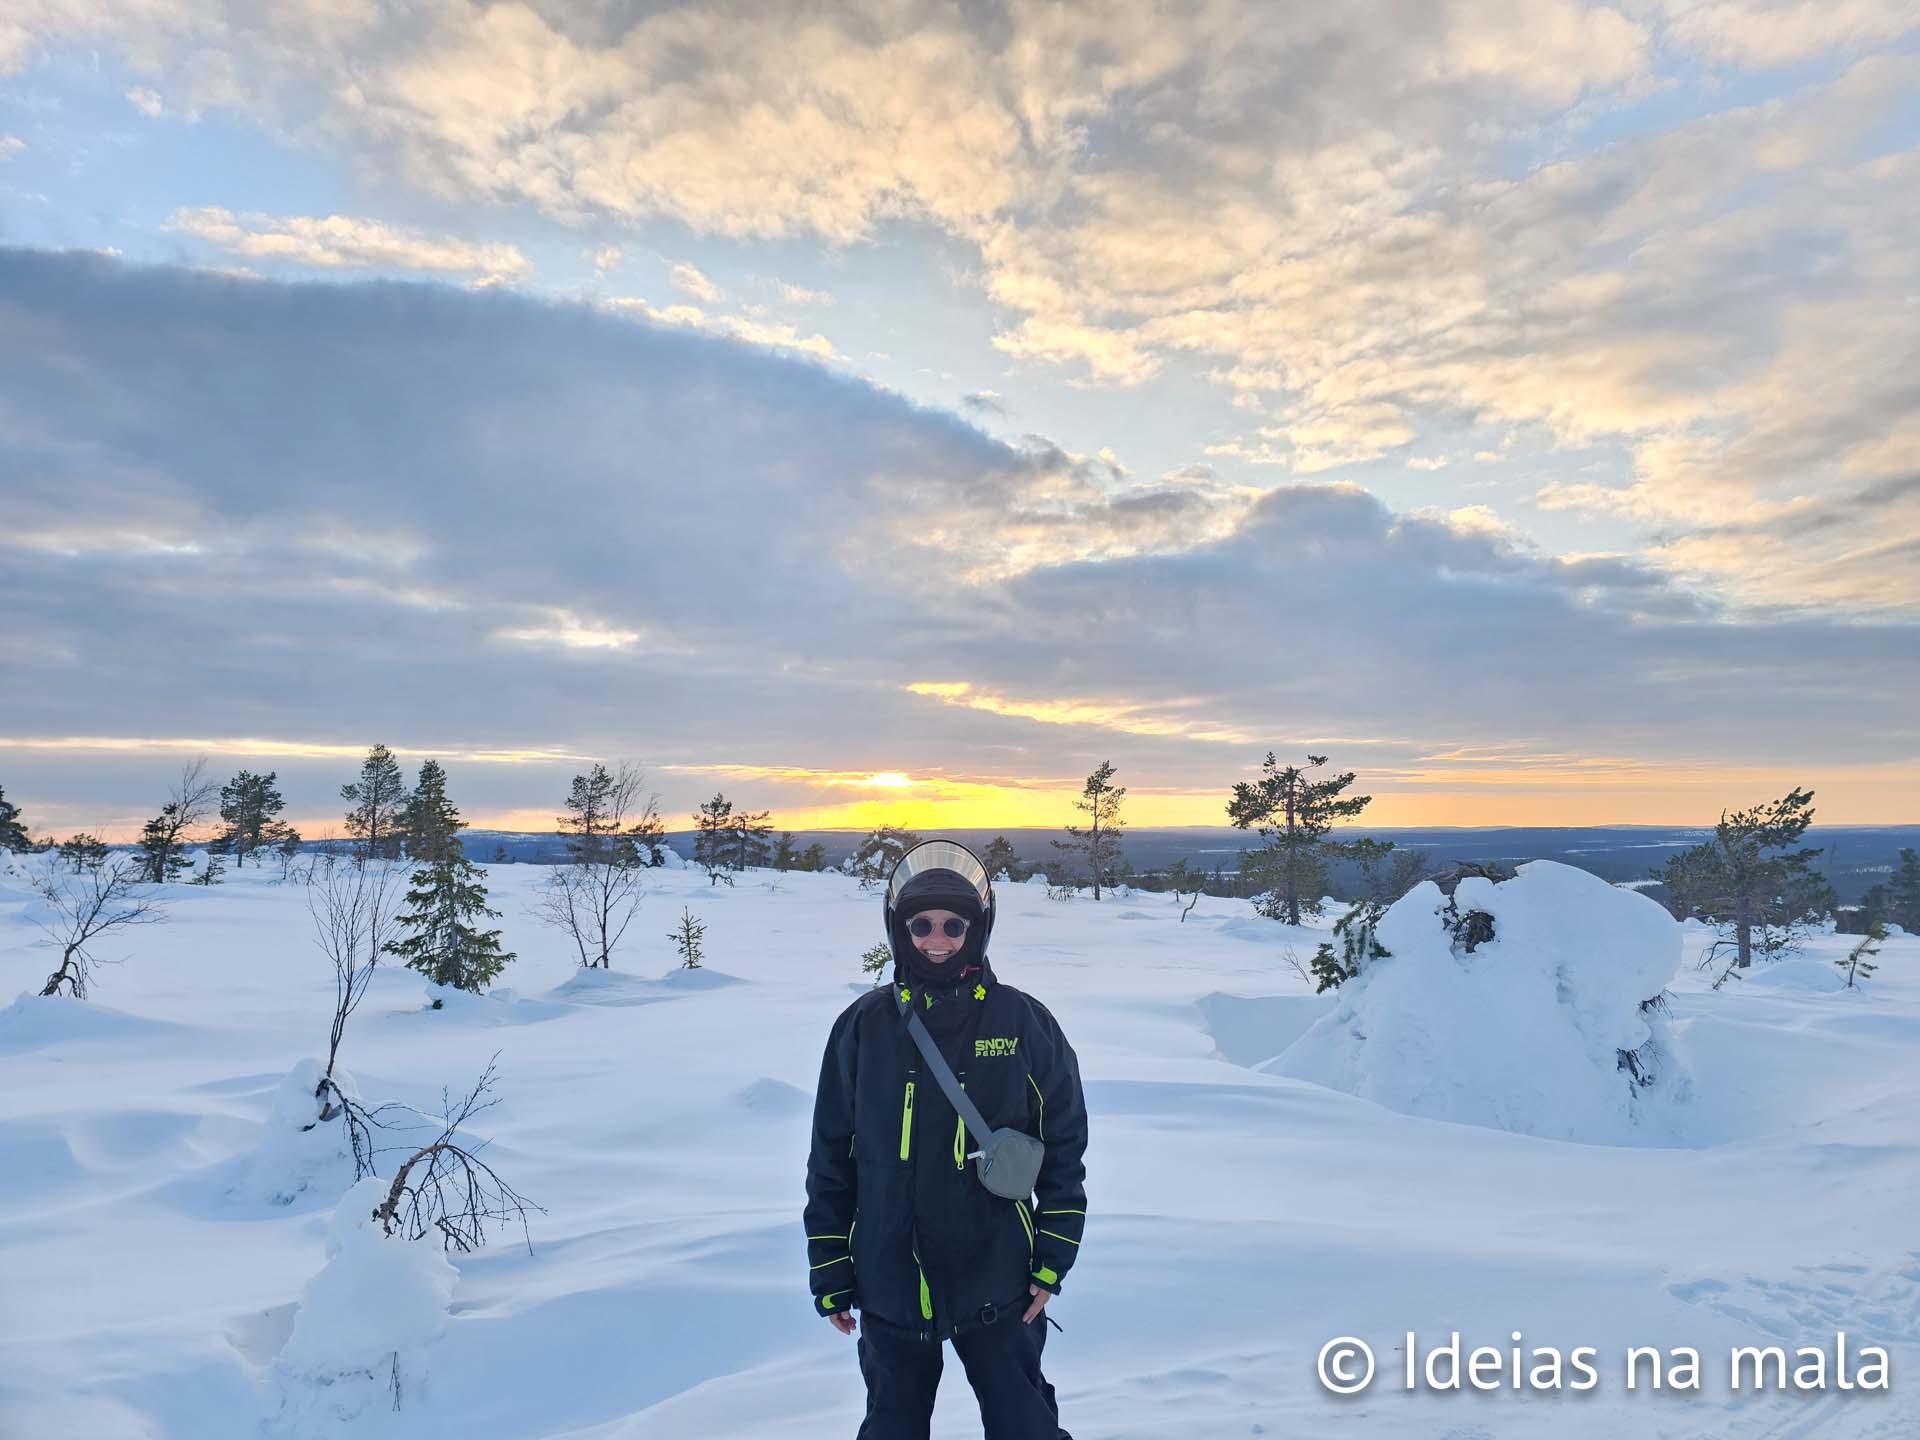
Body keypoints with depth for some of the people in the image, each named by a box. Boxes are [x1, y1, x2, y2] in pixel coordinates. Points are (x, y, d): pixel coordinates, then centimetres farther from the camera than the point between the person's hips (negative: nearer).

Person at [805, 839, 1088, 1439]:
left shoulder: (1025, 1023, -8)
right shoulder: (863, 1026, -5)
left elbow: (1064, 1147, 0)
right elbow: (830, 1159, 1)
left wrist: (1052, 1262, -1)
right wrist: (830, 1273, 3)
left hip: (997, 1284, -1)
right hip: (889, 1288, 1)